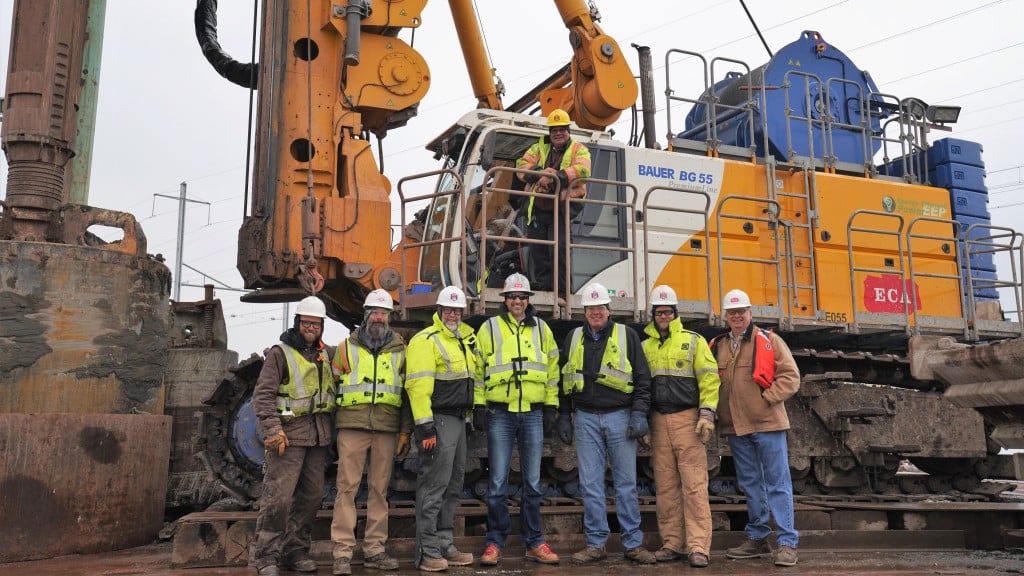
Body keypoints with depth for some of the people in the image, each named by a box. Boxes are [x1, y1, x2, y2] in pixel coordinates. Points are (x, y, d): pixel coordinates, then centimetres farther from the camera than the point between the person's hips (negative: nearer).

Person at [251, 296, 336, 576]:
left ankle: (295, 552, 20)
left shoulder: (326, 353, 14)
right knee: (278, 495, -10)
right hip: (289, 433, -6)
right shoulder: (280, 353, -2)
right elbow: (263, 394, -7)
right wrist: (273, 430, -17)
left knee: (312, 495, 9)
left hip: (318, 434, 6)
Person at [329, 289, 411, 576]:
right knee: (347, 488, -4)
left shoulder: (400, 350, 11)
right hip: (352, 427, -1)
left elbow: (407, 393, 12)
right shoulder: (347, 347, 8)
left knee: (379, 490, 6)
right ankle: (342, 552, 0)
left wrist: (405, 432, 6)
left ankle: (374, 550, 14)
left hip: (386, 429, 2)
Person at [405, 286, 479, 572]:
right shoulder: (426, 340, -11)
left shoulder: (464, 339, 17)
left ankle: (445, 545, 21)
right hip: (438, 420, -9)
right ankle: (427, 551, 0)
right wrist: (425, 426, -24)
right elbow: (419, 386, -19)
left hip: (458, 419, 9)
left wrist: (468, 413, 17)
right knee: (434, 486, -6)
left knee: (452, 485, 13)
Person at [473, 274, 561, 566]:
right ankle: (494, 542, 11)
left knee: (532, 482, 8)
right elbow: (477, 369, 4)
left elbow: (552, 369, 13)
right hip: (500, 413, -2)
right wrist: (478, 406, -2)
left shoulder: (541, 328, 11)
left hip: (533, 413, 2)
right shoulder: (489, 328, 4)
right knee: (497, 483, 0)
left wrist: (551, 407, 8)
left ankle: (534, 543, 17)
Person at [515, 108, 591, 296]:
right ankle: (542, 286, 18)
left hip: (562, 210, -4)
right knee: (538, 250, 7)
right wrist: (540, 173, -14)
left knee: (559, 248, -13)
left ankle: (561, 289, -4)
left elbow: (582, 169, -18)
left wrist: (554, 177, -26)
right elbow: (521, 166, 5)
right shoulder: (539, 148, 16)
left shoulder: (579, 150, 4)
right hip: (538, 209, 5)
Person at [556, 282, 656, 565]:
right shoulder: (573, 339, 10)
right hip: (586, 419, 2)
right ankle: (596, 544, 13)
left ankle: (633, 543, 12)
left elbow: (642, 379, 1)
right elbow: (565, 381, 13)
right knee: (591, 484, 4)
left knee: (626, 483, 3)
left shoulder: (626, 336, 3)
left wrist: (639, 414, -7)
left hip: (620, 417, -2)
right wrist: (564, 416, 7)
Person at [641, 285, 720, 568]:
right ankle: (673, 543, 14)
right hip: (658, 422, 4)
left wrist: (707, 414, -12)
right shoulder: (645, 346, 13)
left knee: (694, 485, -5)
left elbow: (709, 378, -3)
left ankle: (698, 546, -2)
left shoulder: (693, 340, 3)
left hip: (687, 419, -4)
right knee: (666, 486, 7)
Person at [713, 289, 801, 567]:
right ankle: (758, 538, 24)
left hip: (767, 423, -4)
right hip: (735, 427, 5)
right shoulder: (717, 346, 10)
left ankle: (787, 543, 3)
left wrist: (767, 398, -13)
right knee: (750, 484, 14)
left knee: (777, 484, -1)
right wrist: (716, 410, 3)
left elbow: (790, 376, -5)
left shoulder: (769, 341, -2)